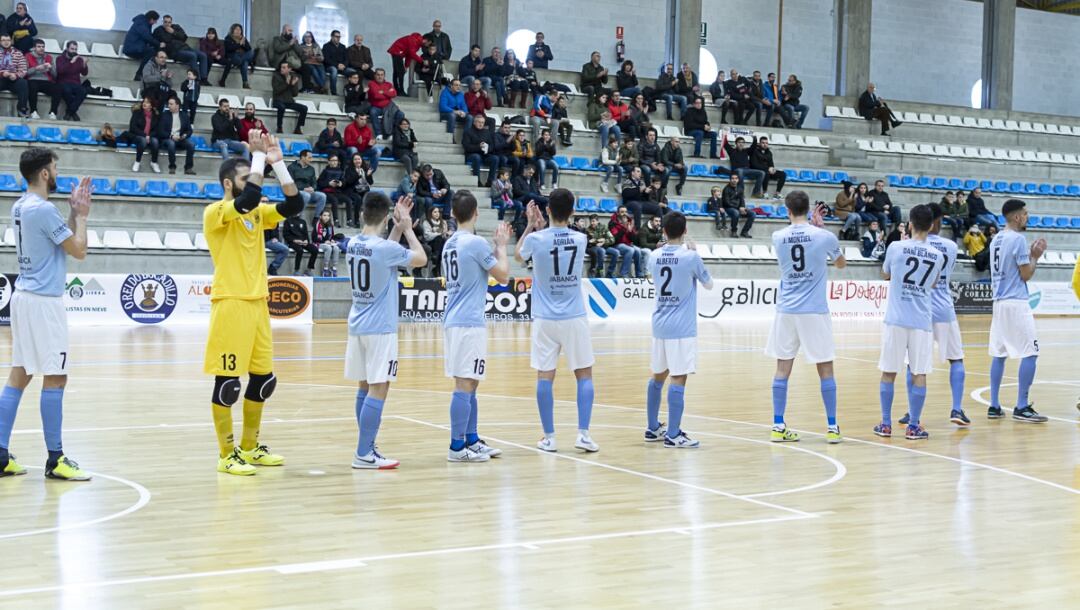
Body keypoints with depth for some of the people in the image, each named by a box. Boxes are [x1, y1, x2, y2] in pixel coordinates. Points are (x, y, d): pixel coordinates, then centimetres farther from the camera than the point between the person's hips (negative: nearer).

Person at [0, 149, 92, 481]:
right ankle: (55, 459, -1)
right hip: (43, 300, -9)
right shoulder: (44, 209, -16)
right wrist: (81, 215, 1)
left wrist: (74, 212, 15)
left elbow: (60, 239, 21)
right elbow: (79, 250, -11)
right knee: (54, 377, -4)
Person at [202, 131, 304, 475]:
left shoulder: (257, 213, 13)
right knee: (228, 381, -3)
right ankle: (227, 455, 4)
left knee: (264, 379, 12)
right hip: (230, 305, -8)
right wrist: (259, 156, -18)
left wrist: (277, 163, -2)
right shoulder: (215, 212, -9)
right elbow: (249, 197, -27)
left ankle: (250, 447, 24)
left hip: (257, 304, 8)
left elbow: (294, 205, 4)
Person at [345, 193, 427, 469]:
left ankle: (368, 447, 19)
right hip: (380, 327, -8)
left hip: (357, 325, 8)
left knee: (365, 387, 13)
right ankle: (363, 454, -9)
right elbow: (421, 259, -4)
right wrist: (407, 227, 4)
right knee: (378, 389, -6)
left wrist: (398, 227, 16)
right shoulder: (385, 248, -17)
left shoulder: (352, 243, 5)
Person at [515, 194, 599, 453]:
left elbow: (518, 256, 15)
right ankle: (583, 434, 0)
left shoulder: (535, 239, -8)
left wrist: (531, 225, 21)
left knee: (545, 376, 3)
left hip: (545, 319, -1)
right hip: (574, 317, 1)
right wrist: (540, 227, 23)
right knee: (584, 375, 8)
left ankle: (549, 438, 4)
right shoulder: (581, 239, -2)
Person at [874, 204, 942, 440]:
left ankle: (885, 425, 11)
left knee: (888, 372, 7)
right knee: (919, 374, 5)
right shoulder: (937, 256, 3)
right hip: (922, 321, 1)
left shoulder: (896, 247, -4)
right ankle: (913, 426, 4)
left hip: (895, 319, -1)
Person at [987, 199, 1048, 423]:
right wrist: (1036, 257, 3)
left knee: (999, 354, 10)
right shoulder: (1018, 239, -12)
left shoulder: (996, 239, 13)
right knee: (1030, 353, -4)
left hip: (999, 301, 9)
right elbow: (1026, 275, -11)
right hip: (1016, 303, -9)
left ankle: (994, 406, 10)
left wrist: (1029, 254, 19)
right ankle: (1022, 407, -5)